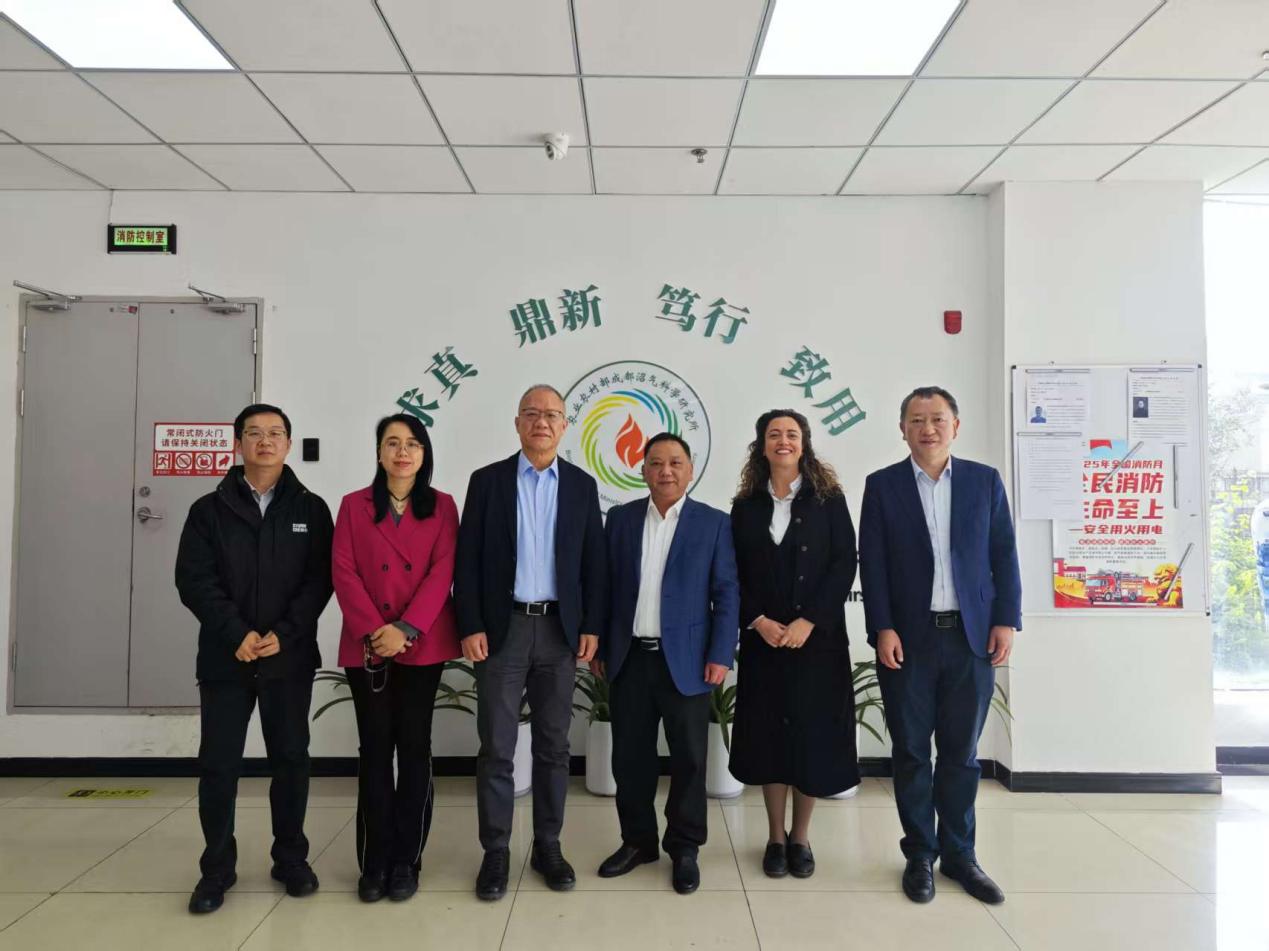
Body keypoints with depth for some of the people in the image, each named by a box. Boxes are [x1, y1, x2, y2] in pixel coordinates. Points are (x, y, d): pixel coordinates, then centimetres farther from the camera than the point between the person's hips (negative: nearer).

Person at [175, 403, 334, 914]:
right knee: (218, 764, 6)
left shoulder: (311, 509, 4)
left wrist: (283, 634, -14)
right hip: (224, 658, 0)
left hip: (290, 658, 0)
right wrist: (237, 634, -15)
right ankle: (217, 867, 22)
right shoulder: (209, 510, 4)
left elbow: (319, 580, -3)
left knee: (290, 758, 8)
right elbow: (193, 580, -4)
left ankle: (291, 858, 24)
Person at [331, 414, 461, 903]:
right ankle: (375, 862, 17)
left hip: (423, 645, 0)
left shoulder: (442, 506, 4)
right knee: (375, 748, 6)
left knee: (414, 747, 5)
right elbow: (344, 573, -2)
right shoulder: (354, 505, 7)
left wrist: (406, 629, -16)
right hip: (367, 646, 1)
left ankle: (407, 861, 16)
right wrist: (374, 631, -13)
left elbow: (442, 573, -5)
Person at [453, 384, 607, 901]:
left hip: (560, 628, 2)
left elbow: (593, 562, 5)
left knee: (553, 745, 10)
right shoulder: (487, 481, 1)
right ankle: (496, 852, 17)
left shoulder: (582, 485, 6)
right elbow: (467, 561, -2)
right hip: (502, 627, -1)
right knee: (496, 747, 3)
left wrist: (592, 627, -1)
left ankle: (547, 846, 23)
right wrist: (470, 626, -8)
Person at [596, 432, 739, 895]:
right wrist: (600, 646, 5)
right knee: (630, 756, 11)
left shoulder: (714, 523, -1)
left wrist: (720, 655, -9)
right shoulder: (621, 518, 6)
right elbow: (607, 585, 7)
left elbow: (727, 594, -3)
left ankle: (684, 848, 24)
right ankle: (638, 840, 29)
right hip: (629, 658, 3)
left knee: (689, 758, 7)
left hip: (685, 660, -2)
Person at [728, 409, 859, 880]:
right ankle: (775, 836, 22)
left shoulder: (828, 499, 1)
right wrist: (759, 621, -10)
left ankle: (801, 838, 22)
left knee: (813, 732, 4)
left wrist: (808, 621, -13)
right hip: (762, 638, 1)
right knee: (767, 732, 6)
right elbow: (734, 574, 4)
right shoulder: (746, 506, 6)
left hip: (818, 637, -1)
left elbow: (844, 564, -5)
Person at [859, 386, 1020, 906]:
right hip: (907, 639, -1)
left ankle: (959, 854, 26)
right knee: (912, 753, 8)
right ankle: (920, 855, 23)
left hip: (972, 637, 1)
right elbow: (872, 563, -3)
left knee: (961, 753, 11)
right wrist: (883, 629, -10)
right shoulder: (882, 485, 1)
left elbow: (1004, 555, 6)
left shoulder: (985, 480, 6)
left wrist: (1006, 621, -2)